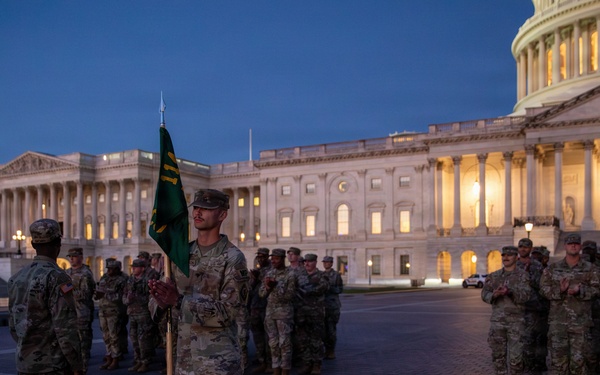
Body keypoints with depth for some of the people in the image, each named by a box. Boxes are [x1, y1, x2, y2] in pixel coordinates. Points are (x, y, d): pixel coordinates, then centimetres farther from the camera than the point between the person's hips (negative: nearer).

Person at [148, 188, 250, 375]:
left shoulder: (232, 258, -11)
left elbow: (227, 311, -16)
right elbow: (174, 300, 10)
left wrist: (179, 301, -23)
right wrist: (163, 299, -14)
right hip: (184, 356, 6)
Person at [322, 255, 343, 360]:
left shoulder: (336, 275, -2)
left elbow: (340, 289, -5)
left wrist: (329, 288, -15)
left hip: (333, 305, -5)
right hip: (322, 304, 5)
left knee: (331, 328, -6)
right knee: (323, 327, 3)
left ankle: (331, 351, 3)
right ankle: (327, 349, 12)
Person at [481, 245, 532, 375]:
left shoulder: (523, 275, -1)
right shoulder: (493, 276, 8)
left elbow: (524, 296, -14)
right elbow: (485, 295, 1)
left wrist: (510, 291, -32)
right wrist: (494, 294, -21)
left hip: (516, 321, -3)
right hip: (497, 320, 3)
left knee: (516, 356, -2)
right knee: (498, 355, 9)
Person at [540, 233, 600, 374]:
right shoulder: (553, 268, 9)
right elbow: (543, 288, 3)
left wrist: (580, 290, -17)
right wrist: (559, 290, -14)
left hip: (580, 321, -1)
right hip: (558, 320, 1)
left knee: (578, 358, 0)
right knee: (558, 357, 4)